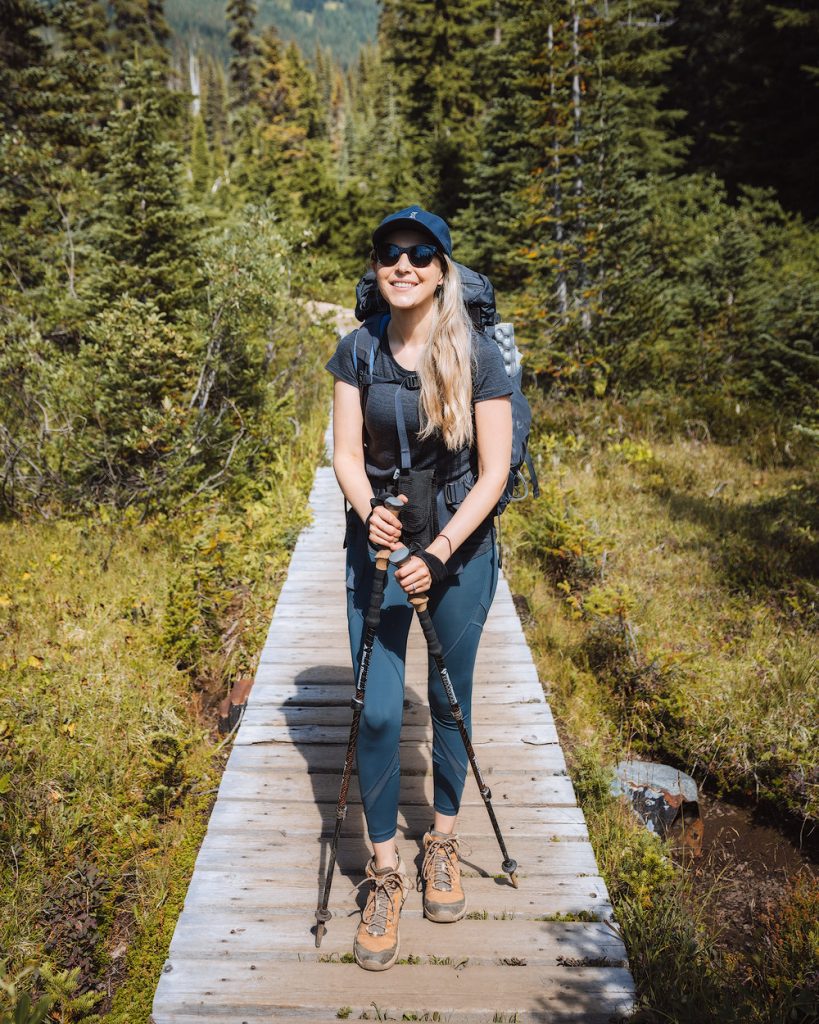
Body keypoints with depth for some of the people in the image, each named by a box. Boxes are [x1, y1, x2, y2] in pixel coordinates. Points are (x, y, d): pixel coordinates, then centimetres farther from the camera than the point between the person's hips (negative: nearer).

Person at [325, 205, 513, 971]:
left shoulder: (479, 356, -9)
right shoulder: (357, 352, -1)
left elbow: (493, 472, -10)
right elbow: (346, 454, 0)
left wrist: (440, 551, -20)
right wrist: (368, 513, -21)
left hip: (460, 549, -1)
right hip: (378, 546, 2)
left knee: (450, 701, 12)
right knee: (377, 712, 0)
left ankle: (443, 840, 35)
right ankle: (385, 872, 18)